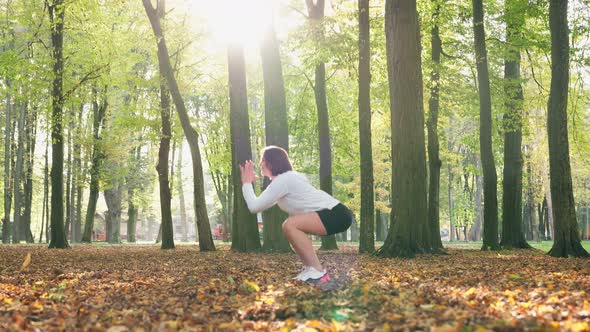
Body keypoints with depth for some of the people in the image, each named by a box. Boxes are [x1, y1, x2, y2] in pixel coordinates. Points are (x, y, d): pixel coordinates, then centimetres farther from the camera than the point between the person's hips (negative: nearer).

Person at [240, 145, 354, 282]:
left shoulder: (282, 180, -11)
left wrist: (246, 183, 1)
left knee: (289, 225, -21)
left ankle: (318, 271, -18)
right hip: (335, 214, 10)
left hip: (337, 215, -10)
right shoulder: (288, 177, 20)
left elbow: (254, 207, -13)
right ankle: (310, 268, 16)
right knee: (292, 226, 19)